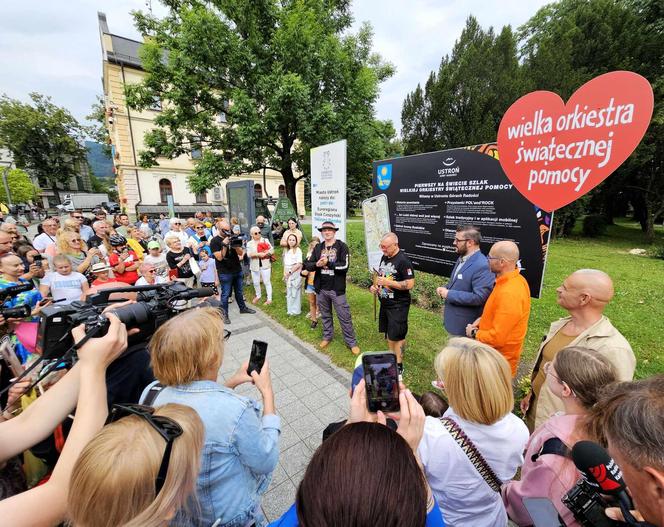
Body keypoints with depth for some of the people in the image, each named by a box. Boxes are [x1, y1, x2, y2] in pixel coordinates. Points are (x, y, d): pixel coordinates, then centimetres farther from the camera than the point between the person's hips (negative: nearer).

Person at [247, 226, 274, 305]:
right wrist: (259, 254, -21)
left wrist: (264, 254, -18)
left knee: (267, 282, 2)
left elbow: (272, 250, -6)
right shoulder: (249, 243, 2)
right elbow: (249, 254, -12)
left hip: (265, 265, -2)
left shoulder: (266, 240, 2)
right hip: (255, 266, 2)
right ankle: (258, 296, 35)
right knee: (256, 282, 13)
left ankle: (269, 298, 11)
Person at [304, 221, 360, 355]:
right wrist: (317, 264, -18)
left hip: (337, 289, -4)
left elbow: (344, 266, -18)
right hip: (321, 288, 4)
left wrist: (328, 263, -19)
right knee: (325, 315, 20)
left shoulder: (342, 246, -8)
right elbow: (308, 265, 2)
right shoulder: (318, 247, 6)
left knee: (345, 317, 5)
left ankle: (351, 342, 20)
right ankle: (327, 336, 40)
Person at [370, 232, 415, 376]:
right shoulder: (384, 257, 5)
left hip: (398, 306, -7)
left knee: (397, 336, 4)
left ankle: (399, 365, 20)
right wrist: (375, 286, 0)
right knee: (388, 333, 18)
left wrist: (388, 282, -26)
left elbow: (410, 284, -22)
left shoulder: (403, 261, -19)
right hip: (385, 303, 7)